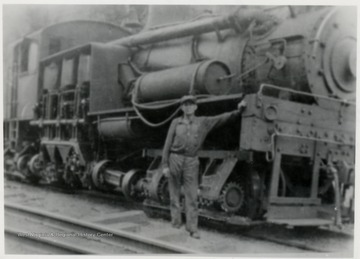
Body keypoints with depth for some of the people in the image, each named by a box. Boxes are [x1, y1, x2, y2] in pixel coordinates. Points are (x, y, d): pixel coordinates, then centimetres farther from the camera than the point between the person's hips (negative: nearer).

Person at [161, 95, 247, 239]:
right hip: (175, 159, 0)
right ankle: (176, 224, 17)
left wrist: (238, 111, -13)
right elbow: (167, 144, 4)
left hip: (191, 162, 0)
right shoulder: (176, 122, 5)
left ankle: (192, 229, 1)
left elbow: (222, 118, 1)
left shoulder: (203, 122, 6)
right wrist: (164, 165, -1)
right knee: (174, 195, 5)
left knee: (192, 196, -2)